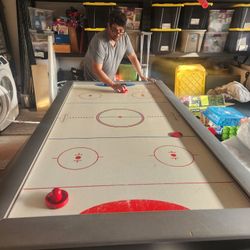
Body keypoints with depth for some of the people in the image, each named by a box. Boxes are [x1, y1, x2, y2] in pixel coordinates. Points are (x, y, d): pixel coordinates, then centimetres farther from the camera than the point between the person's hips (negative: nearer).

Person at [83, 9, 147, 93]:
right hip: (93, 82, -5)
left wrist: (142, 76, -3)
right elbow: (97, 70, -32)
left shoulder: (124, 37, -11)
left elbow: (132, 57, 1)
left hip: (110, 80, 5)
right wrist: (113, 85, -41)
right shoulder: (99, 41, -28)